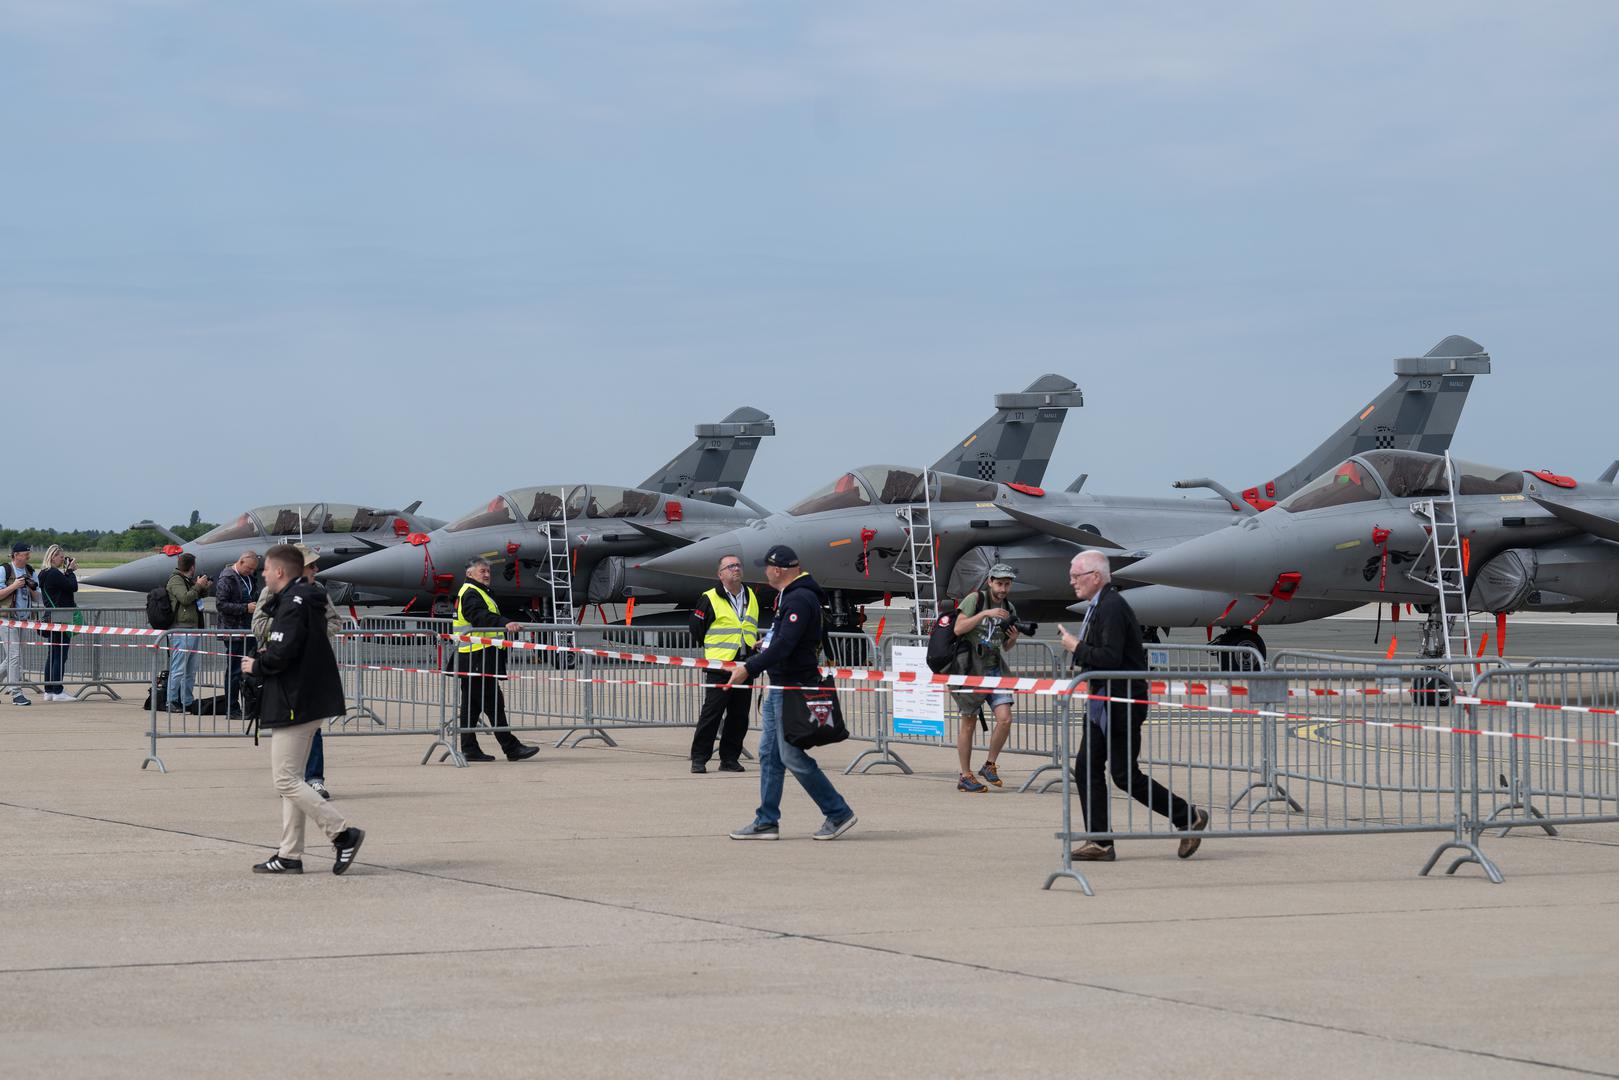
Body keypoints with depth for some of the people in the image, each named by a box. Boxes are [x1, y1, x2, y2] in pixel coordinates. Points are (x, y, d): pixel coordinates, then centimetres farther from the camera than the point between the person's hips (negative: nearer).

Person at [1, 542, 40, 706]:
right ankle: (16, 694, -11)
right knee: (14, 655, -11)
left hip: (22, 619, 7)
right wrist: (14, 586, -17)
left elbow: (36, 599, 16)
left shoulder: (30, 572, 13)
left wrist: (32, 589, -5)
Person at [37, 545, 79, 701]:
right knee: (60, 656, -8)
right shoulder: (54, 574, -15)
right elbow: (73, 587, -14)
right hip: (60, 620, -10)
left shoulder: (45, 574, 14)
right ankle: (57, 692, -8)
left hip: (52, 619, 10)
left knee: (52, 656, 12)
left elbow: (64, 585, 15)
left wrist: (69, 571, 7)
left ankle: (49, 691, 15)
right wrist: (71, 570, -2)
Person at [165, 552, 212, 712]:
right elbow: (185, 598, -20)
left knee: (191, 669, 13)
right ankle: (171, 702, -7)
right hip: (181, 629, -10)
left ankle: (188, 701, 19)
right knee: (178, 669, -9)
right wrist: (198, 586, -10)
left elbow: (200, 596, 32)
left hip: (194, 629, 10)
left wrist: (206, 587, 13)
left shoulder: (189, 580, 20)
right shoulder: (175, 580, -7)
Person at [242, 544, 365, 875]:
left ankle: (343, 832, -11)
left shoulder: (293, 604, -15)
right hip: (310, 703, 10)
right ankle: (290, 854, 14)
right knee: (290, 779, 13)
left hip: (294, 705, -10)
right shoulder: (309, 601, 17)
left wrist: (256, 665, -7)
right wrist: (262, 661, 9)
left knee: (286, 780, -8)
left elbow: (282, 652, -24)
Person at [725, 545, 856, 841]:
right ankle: (766, 821, 14)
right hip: (780, 688, 11)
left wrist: (750, 668, -26)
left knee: (793, 756, -7)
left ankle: (838, 813, 0)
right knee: (769, 754, 10)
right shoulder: (790, 596, 15)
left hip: (793, 689, -11)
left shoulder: (799, 600, -18)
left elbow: (784, 645, -26)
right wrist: (766, 645, 35)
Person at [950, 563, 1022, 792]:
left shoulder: (1010, 608, 11)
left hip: (995, 670, 5)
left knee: (1005, 718, -10)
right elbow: (958, 629, -17)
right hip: (971, 668, -5)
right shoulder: (975, 599, -7)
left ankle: (990, 766, 8)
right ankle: (965, 777, 10)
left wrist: (1013, 640, -3)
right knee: (969, 723, 1)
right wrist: (985, 614, -24)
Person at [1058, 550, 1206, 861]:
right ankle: (1100, 844, 7)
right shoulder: (1100, 606, 15)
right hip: (1103, 705, 10)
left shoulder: (1112, 607, -17)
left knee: (1125, 774, -6)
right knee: (1086, 770, 6)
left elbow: (1111, 658, -25)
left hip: (1122, 704, -10)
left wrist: (1076, 647, -16)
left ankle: (1189, 818, 5)